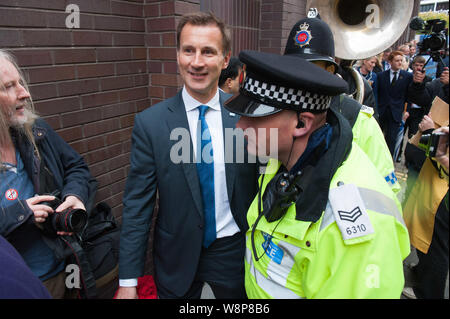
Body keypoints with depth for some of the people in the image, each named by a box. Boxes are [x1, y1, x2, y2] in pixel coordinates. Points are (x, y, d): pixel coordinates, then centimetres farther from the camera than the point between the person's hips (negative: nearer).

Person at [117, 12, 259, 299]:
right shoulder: (149, 123, -12)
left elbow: (263, 188, -2)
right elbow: (137, 206, -10)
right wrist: (128, 281, -9)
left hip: (235, 253, 1)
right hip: (177, 257, -1)